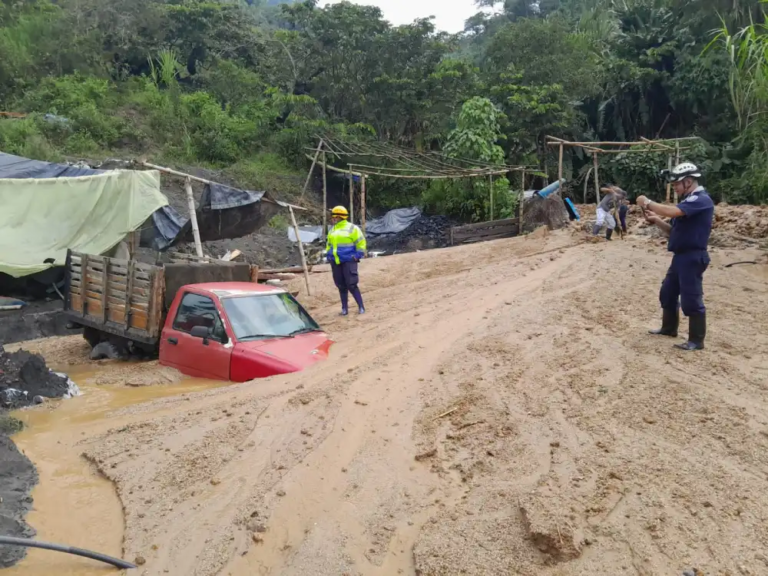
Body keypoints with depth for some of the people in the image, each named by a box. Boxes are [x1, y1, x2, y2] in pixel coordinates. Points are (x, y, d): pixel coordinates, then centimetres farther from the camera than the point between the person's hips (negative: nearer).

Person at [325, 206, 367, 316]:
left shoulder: (352, 228, -4)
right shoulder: (332, 230, 15)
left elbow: (361, 243, -4)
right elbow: (329, 244, 26)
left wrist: (358, 255, -10)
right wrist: (328, 255, 14)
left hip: (348, 261, -6)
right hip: (335, 262, 6)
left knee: (351, 285, -10)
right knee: (341, 286, 7)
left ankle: (361, 307, 0)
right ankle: (344, 308, 15)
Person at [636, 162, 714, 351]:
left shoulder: (701, 200, -16)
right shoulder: (688, 201, 15)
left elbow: (671, 212, -31)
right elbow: (674, 230, 18)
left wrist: (647, 202, -19)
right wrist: (656, 220, 3)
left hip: (693, 258, -10)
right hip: (680, 256, 10)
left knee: (691, 299, -5)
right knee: (667, 293, 18)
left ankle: (697, 340, 5)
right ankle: (669, 328, 34)